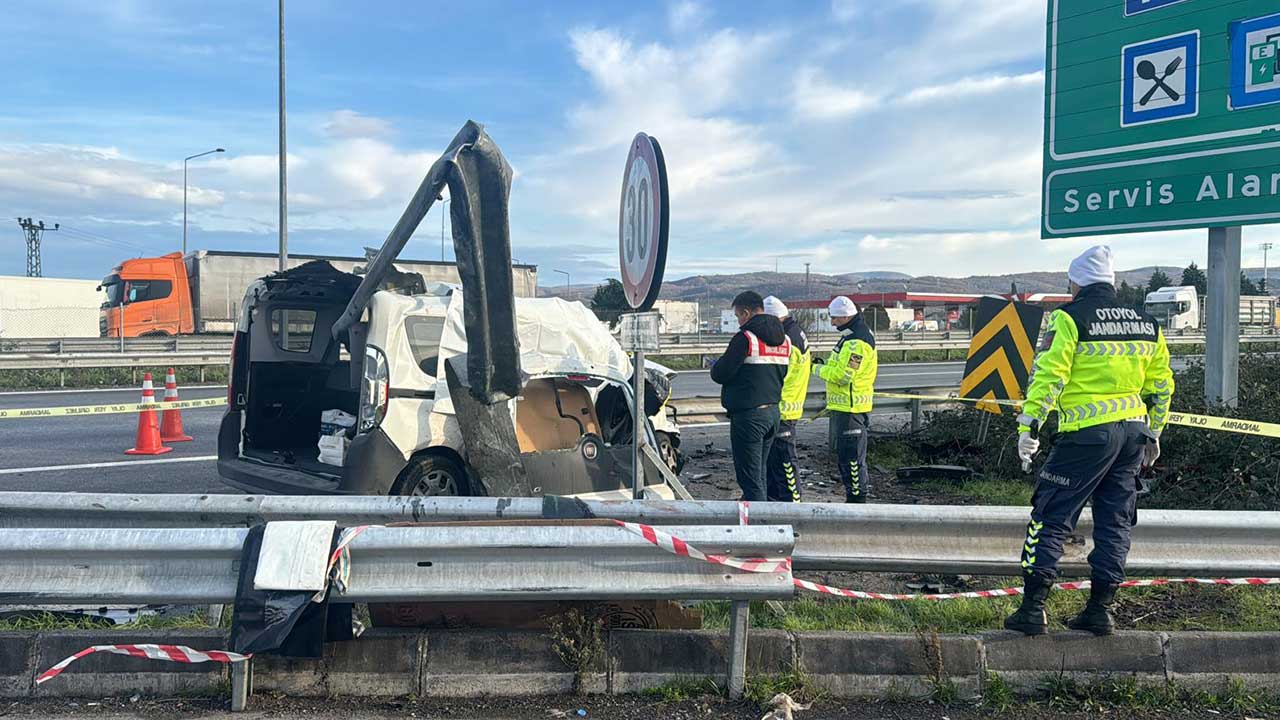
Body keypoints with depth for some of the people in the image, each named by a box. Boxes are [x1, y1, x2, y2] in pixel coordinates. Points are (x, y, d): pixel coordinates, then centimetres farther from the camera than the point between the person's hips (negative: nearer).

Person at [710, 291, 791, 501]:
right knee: (759, 474, 18)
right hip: (773, 411, 8)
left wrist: (714, 366, 8)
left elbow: (721, 373, -13)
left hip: (748, 414, -8)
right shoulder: (784, 340, 12)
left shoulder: (745, 338, -14)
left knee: (750, 477, -4)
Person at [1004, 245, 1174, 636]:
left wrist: (1028, 427, -10)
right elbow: (1161, 385, 19)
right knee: (1114, 521, 14)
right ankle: (1100, 609, 17)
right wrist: (1153, 434, 27)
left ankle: (1033, 608, -1)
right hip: (1132, 430, 6)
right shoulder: (1146, 323, 14)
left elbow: (1048, 375, -13)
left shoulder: (1069, 318, -6)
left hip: (1087, 432, -6)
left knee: (1050, 517, 0)